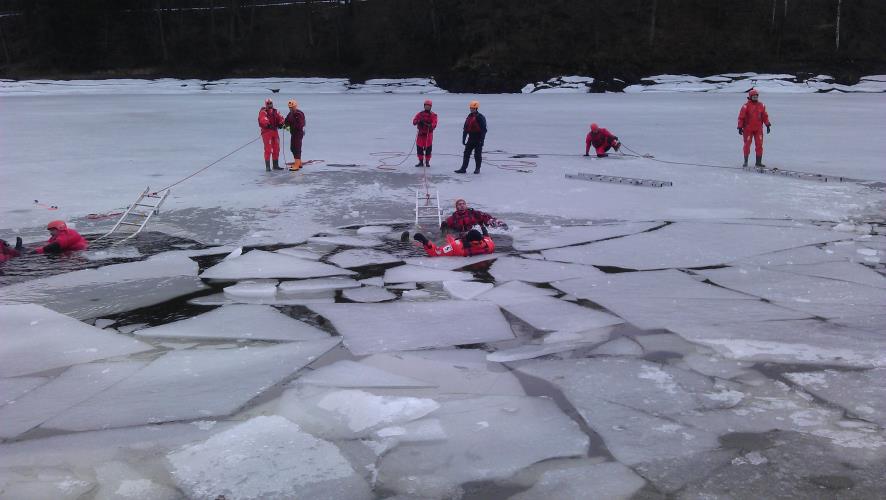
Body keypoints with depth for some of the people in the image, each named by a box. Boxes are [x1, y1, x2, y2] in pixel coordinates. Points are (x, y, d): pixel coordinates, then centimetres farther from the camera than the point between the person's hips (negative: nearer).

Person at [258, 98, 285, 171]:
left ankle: (276, 165, 23)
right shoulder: (263, 112, -6)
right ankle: (267, 167, -5)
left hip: (274, 131, 6)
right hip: (266, 131, -6)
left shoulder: (275, 111, 13)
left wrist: (281, 123, -20)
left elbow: (280, 118, 1)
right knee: (268, 149, -9)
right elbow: (263, 120, -23)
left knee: (276, 149, 11)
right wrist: (268, 125, -40)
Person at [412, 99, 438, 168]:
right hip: (420, 133, 2)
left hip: (429, 134, -2)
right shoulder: (420, 114, 7)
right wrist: (419, 121, -26)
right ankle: (421, 161, 15)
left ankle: (427, 162, 11)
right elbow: (414, 122, -4)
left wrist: (430, 125, -37)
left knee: (428, 148, -2)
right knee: (419, 148, 2)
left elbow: (434, 124, -15)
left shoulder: (433, 115, 1)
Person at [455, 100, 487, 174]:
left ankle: (477, 169, 13)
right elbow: (465, 128, 15)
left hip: (478, 139, -6)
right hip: (471, 139, 6)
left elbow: (484, 129, -13)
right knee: (466, 153, 3)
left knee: (477, 155, 2)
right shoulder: (469, 117, 10)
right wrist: (463, 138, 12)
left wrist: (481, 140, -17)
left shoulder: (480, 117, -10)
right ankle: (463, 169, 4)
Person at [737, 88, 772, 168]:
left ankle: (758, 162, 5)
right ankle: (745, 161, 17)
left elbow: (765, 116, 12)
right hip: (748, 129, -3)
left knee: (759, 145, 0)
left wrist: (768, 125, 6)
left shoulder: (761, 105, 7)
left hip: (758, 129, 3)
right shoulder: (746, 106, -6)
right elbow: (741, 117, -4)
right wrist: (740, 127, -7)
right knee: (747, 145, 3)